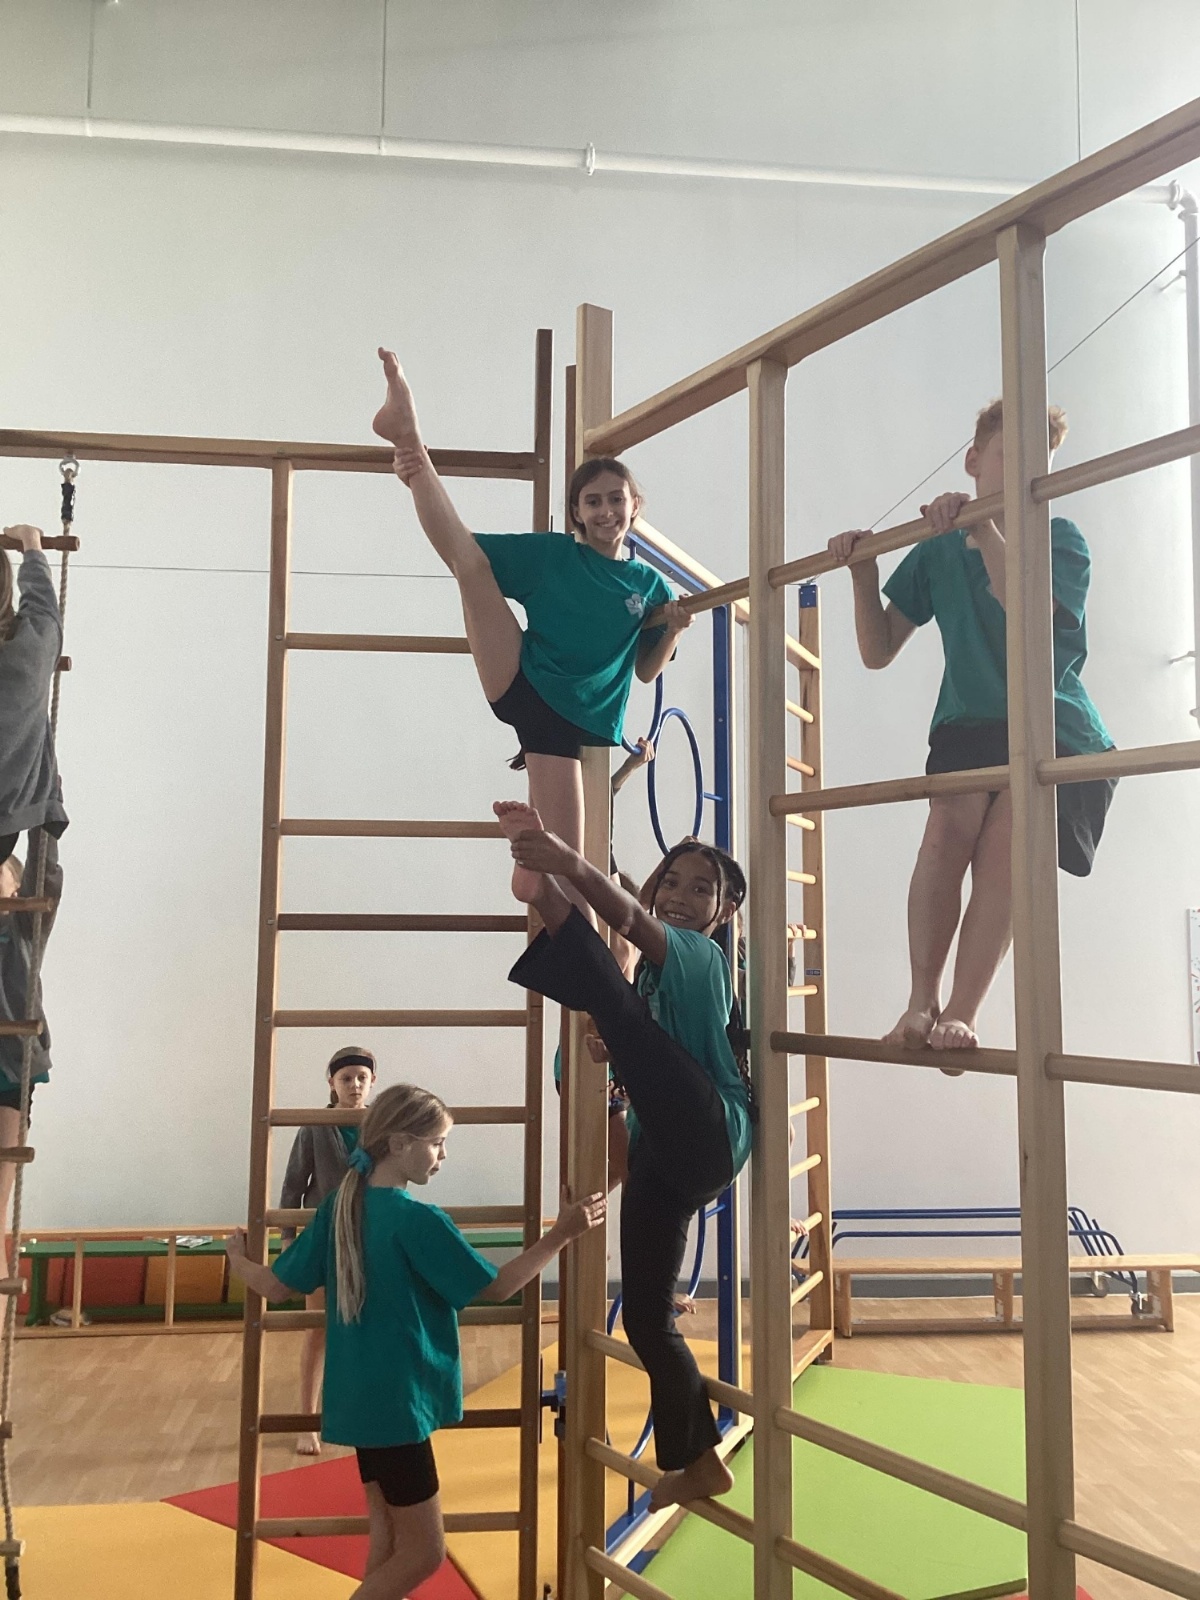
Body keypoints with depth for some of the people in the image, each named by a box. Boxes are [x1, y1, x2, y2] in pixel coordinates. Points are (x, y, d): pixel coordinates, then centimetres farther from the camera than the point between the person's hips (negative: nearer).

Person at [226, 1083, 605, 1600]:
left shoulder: (338, 1206, 0)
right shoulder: (419, 1220, -20)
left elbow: (275, 1286, 5)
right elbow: (497, 1287, -14)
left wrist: (236, 1258, 25)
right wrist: (563, 1233, -9)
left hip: (360, 1398, 8)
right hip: (397, 1403, -8)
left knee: (389, 1536, 19)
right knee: (423, 1551, 4)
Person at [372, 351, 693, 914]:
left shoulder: (650, 585, 10)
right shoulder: (550, 554, 5)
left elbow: (645, 670, 16)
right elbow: (461, 548, 2)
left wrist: (672, 629, -5)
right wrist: (417, 480, -13)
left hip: (570, 719, 1)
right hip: (518, 685, -1)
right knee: (467, 557, -19)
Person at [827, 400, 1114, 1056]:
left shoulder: (1060, 538, 2)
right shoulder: (937, 553, 10)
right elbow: (878, 651, 11)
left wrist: (983, 532, -27)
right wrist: (863, 571, -1)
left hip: (1056, 730, -2)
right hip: (972, 722, 2)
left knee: (1003, 846, -23)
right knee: (950, 827, -25)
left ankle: (959, 1014, -18)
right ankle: (921, 1003, -20)